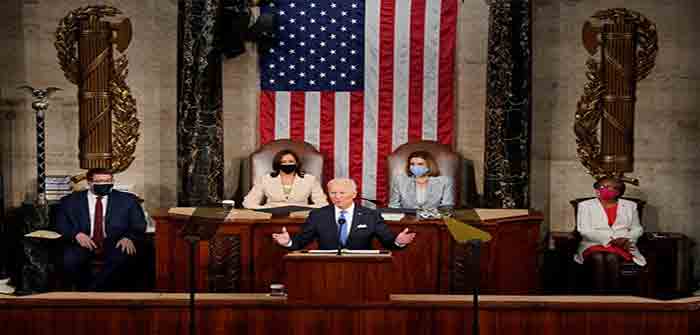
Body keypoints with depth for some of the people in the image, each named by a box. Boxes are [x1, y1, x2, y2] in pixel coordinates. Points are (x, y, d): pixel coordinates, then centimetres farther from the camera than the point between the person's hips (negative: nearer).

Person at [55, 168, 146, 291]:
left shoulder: (127, 200, 12)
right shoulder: (71, 201, 13)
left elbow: (139, 225, 8)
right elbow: (61, 224, 8)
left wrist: (129, 238, -14)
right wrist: (76, 234, -14)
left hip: (115, 245, 0)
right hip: (83, 244, 1)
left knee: (122, 257, -34)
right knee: (69, 259, -31)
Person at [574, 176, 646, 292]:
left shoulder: (630, 206, 15)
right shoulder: (585, 205, 6)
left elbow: (637, 229, 14)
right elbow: (584, 230, -4)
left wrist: (626, 240, -10)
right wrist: (611, 240, -16)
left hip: (622, 246, 1)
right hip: (594, 244, -1)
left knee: (611, 257, -33)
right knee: (598, 258, -35)